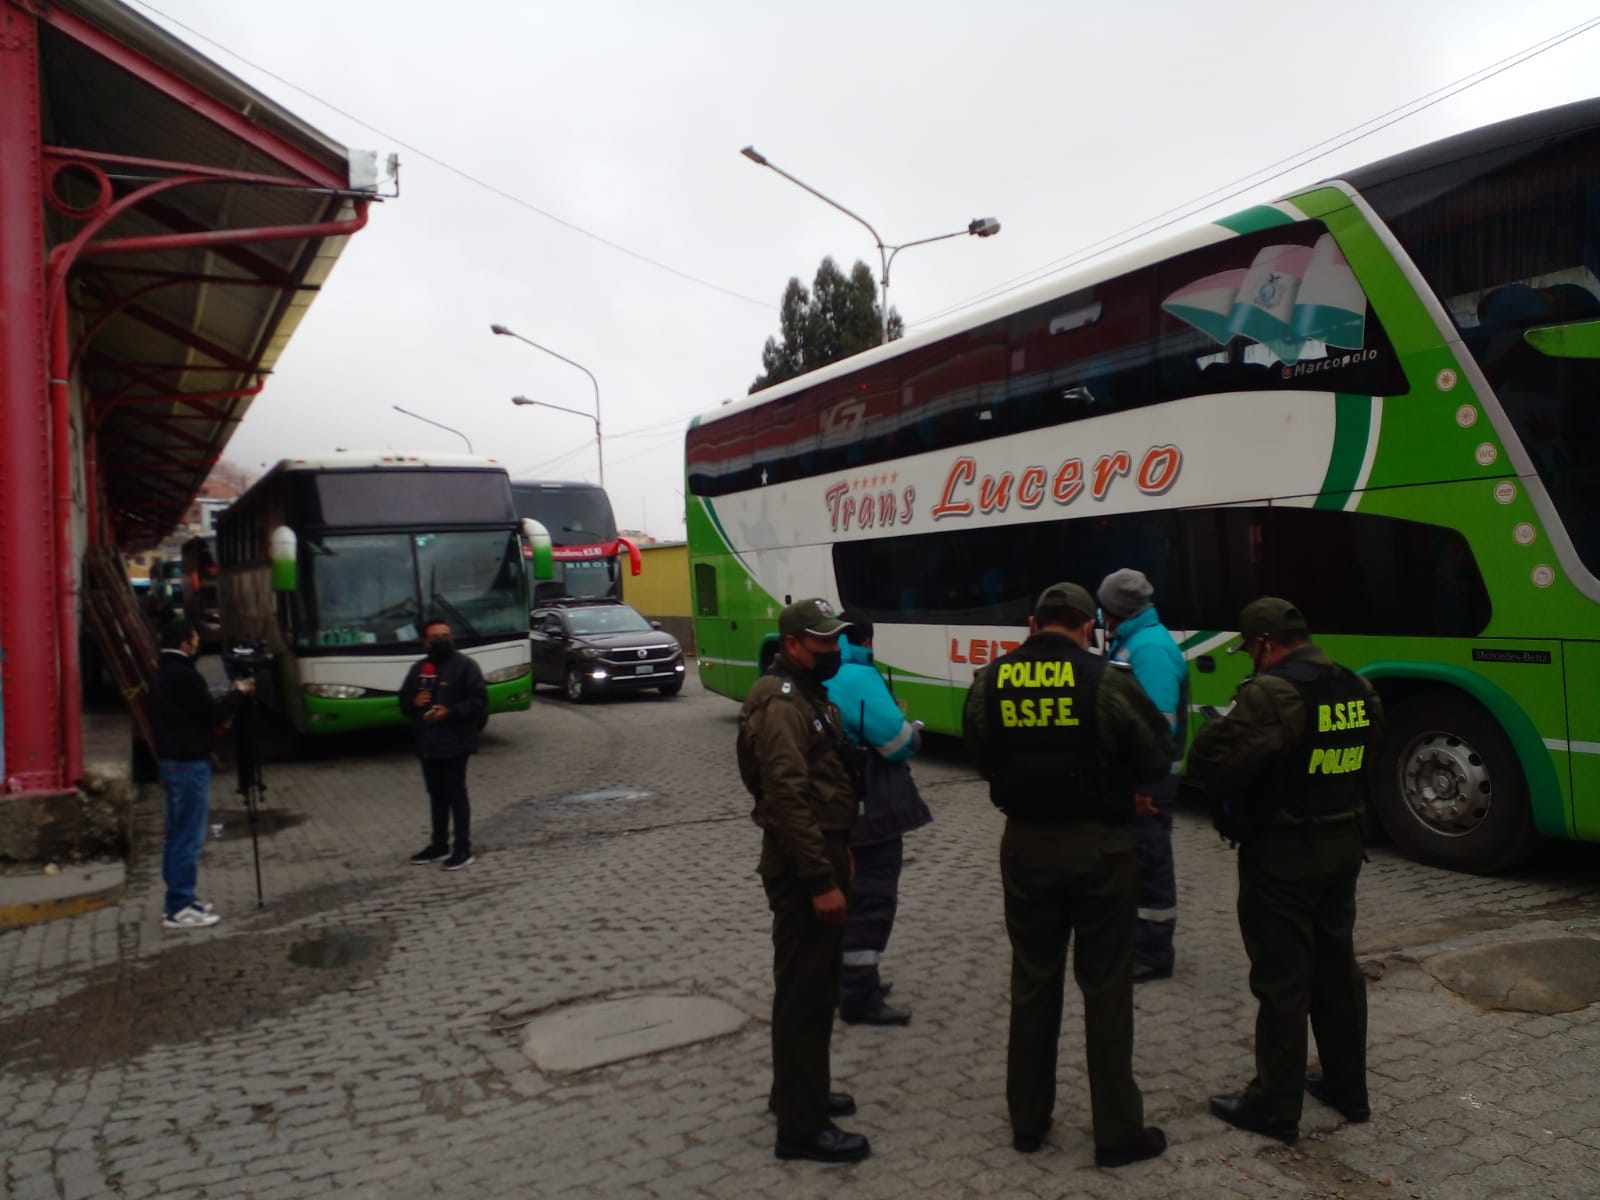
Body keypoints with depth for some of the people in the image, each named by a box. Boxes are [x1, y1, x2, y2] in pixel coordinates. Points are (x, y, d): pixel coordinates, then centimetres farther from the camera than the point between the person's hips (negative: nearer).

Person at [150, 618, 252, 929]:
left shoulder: (164, 673, 14)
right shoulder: (182, 675, -18)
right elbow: (212, 714, -15)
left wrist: (228, 695, 11)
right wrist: (237, 693, -1)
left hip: (173, 762, 11)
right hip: (189, 764, -11)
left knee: (178, 835, 14)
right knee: (188, 838, -5)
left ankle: (177, 901, 20)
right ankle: (180, 908, -1)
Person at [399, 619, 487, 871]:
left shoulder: (465, 664, -7)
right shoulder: (418, 668, 12)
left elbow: (479, 701, -11)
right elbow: (403, 701, 18)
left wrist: (450, 711, -21)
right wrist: (414, 702, -5)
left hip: (455, 741, -6)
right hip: (427, 742, 6)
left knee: (456, 794, -3)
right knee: (436, 795, 16)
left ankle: (463, 850, 3)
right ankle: (439, 845, 27)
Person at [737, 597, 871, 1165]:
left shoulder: (809, 693, 13)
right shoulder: (781, 704, -20)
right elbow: (788, 800, -26)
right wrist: (820, 879, -26)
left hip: (822, 854, 11)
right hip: (802, 867, -10)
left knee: (817, 983, 21)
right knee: (803, 991, -2)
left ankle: (795, 1090, 36)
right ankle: (802, 1126, 8)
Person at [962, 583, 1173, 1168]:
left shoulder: (990, 681, -3)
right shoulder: (1107, 681, -14)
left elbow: (981, 754, 6)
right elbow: (1156, 756, -5)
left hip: (1025, 843, 3)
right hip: (1099, 845, -3)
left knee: (1033, 983, 16)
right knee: (1106, 988, 9)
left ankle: (1027, 1120, 27)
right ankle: (1117, 1132, 19)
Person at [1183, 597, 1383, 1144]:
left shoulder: (1272, 692, -22)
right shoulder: (1358, 690, 5)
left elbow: (1214, 757, -26)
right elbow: (1362, 755, 15)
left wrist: (1211, 788, -5)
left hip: (1281, 853, -8)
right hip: (1342, 844, 8)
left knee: (1282, 977, 2)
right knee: (1337, 965, 20)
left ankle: (1275, 1106, 13)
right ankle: (1348, 1087, 33)